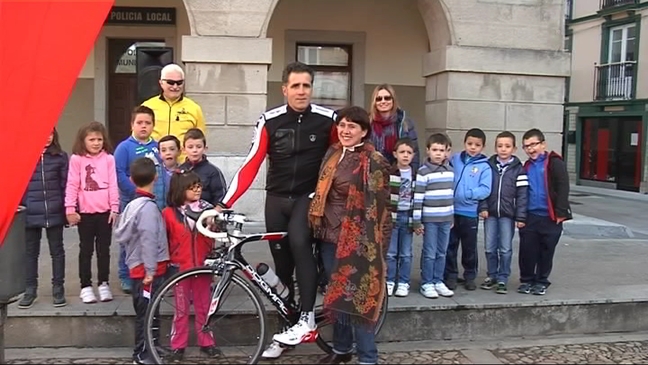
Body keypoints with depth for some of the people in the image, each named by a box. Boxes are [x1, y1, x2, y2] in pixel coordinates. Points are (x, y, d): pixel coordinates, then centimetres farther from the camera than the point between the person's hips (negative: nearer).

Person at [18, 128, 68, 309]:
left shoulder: (61, 157, 2)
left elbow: (66, 185, 2)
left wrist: (68, 209, -2)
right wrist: (23, 204, -3)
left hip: (54, 213, 0)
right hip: (31, 214, 0)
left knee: (57, 251, 9)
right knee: (31, 252, 10)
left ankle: (58, 289, 18)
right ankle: (30, 290, 21)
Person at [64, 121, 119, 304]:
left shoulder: (108, 159, 2)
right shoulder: (77, 159, -2)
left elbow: (113, 185, 2)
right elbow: (72, 185, -3)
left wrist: (114, 208, -2)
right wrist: (70, 209, -7)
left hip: (105, 212, 1)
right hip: (85, 212, -1)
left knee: (104, 249, 10)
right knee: (86, 249, 8)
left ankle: (103, 284, 21)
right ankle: (86, 286, 17)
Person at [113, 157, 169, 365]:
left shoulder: (133, 205, 12)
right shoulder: (148, 206, -17)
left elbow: (121, 235, 17)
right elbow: (148, 240, -23)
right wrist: (150, 270, -21)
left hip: (138, 267, 9)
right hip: (147, 269, -9)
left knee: (144, 312, 17)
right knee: (147, 313, -1)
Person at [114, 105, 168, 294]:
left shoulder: (157, 147, 9)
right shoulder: (124, 147, -4)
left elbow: (164, 171, 12)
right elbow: (119, 174, -12)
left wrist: (165, 198, 4)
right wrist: (135, 192, -17)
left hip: (156, 203, 4)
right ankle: (126, 278, 16)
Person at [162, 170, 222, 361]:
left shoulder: (207, 209, 1)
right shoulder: (169, 213, -7)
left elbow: (213, 238, 10)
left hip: (202, 266, 2)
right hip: (180, 268, -2)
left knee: (203, 308, 12)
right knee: (181, 310, 8)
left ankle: (206, 343, 24)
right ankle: (178, 346, 19)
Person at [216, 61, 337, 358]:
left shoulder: (327, 120, -9)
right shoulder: (269, 121, -7)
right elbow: (251, 165, -9)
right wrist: (225, 203, -16)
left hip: (308, 197, -2)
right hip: (277, 198, 2)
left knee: (299, 242, -28)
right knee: (282, 262, 7)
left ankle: (307, 319, -20)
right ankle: (285, 326, 24)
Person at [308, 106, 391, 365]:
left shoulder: (374, 162, -11)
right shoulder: (333, 154, 10)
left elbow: (378, 206, -13)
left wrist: (372, 244, -17)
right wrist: (321, 228, 19)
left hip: (356, 241, -7)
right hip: (330, 237, 7)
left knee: (357, 296, -2)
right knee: (336, 294, 16)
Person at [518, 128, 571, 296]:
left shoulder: (554, 162, -7)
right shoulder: (527, 166, 12)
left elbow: (563, 188, -12)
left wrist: (560, 212, -17)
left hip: (550, 217, -4)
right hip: (530, 216, 4)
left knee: (546, 251, 7)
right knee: (527, 250, 5)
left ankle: (541, 281, 21)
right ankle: (526, 280, 20)